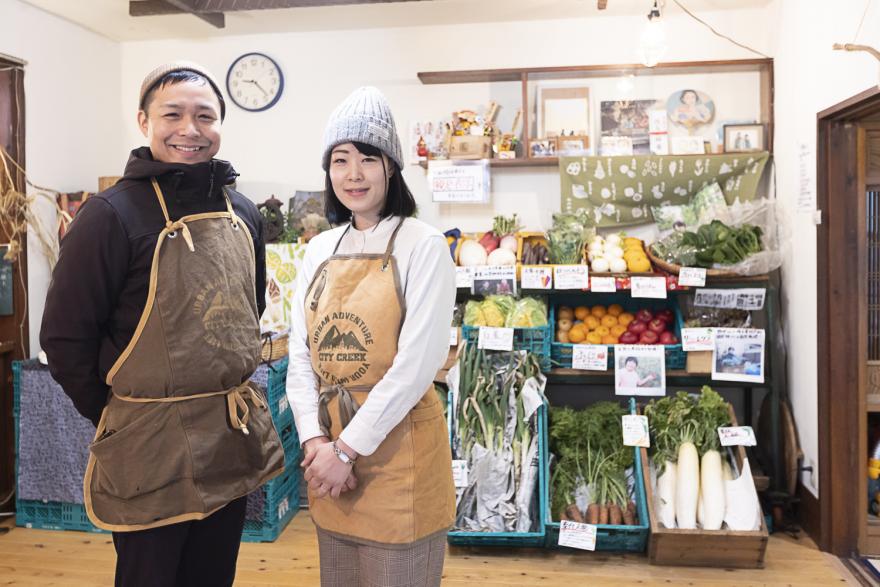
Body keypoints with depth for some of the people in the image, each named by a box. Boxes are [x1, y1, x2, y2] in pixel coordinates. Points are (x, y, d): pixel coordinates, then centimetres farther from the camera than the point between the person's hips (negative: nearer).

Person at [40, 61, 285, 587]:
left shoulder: (242, 214, 5)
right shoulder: (112, 214, -13)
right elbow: (65, 335, -10)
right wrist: (112, 414, -3)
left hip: (235, 442, 6)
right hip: (151, 445, -5)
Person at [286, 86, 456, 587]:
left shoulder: (422, 245, -10)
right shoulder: (320, 249, 7)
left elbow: (418, 361, -17)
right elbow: (301, 354, 5)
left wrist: (348, 447, -16)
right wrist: (315, 439, -8)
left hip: (396, 449, -5)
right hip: (329, 451, 6)